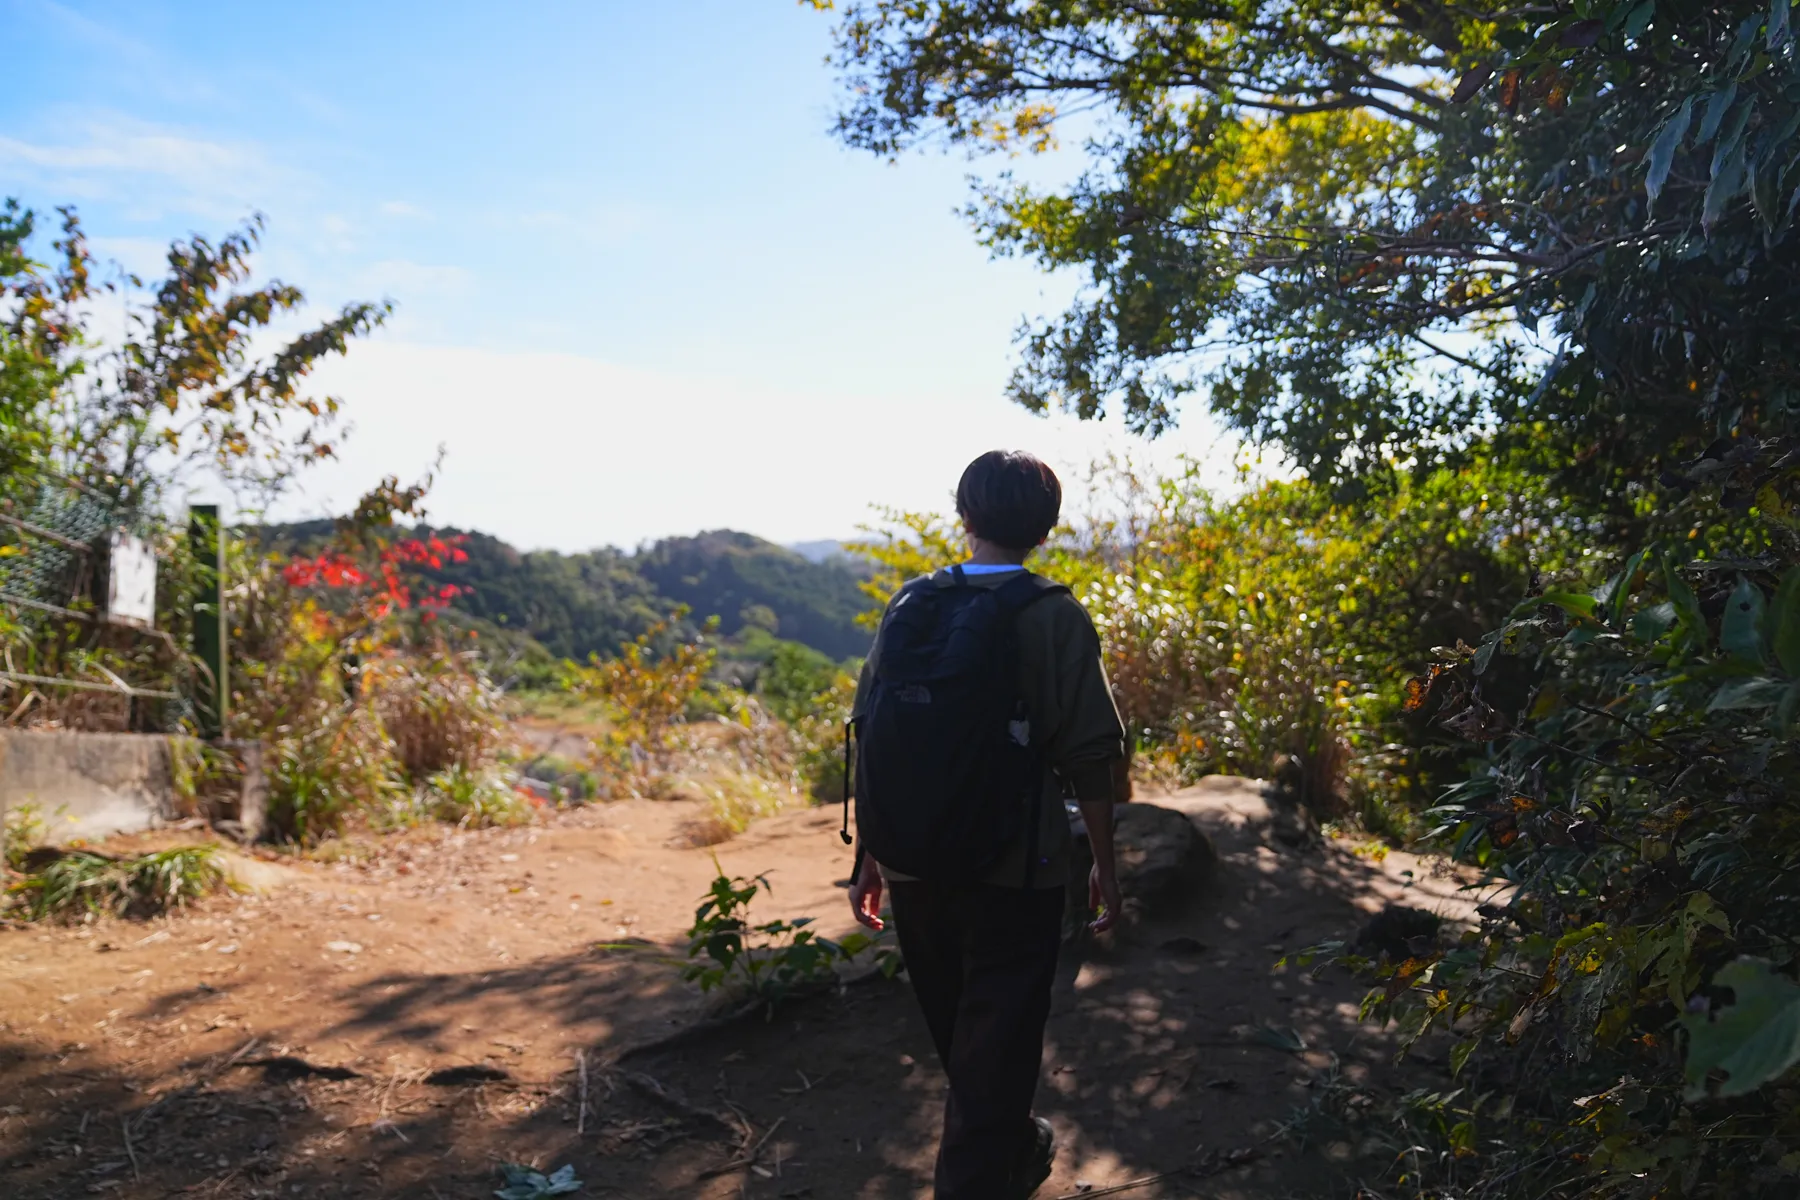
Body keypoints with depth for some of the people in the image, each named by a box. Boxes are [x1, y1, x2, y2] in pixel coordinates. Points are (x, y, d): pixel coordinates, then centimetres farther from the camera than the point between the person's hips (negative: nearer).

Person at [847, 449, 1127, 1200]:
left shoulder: (909, 605, 0)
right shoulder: (1054, 617, -9)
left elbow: (870, 738, 1)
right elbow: (1089, 756, -10)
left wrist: (869, 857, 10)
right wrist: (1104, 864, 2)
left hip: (916, 865, 5)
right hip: (1015, 870, -5)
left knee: (959, 1037, 24)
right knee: (995, 1046, 8)